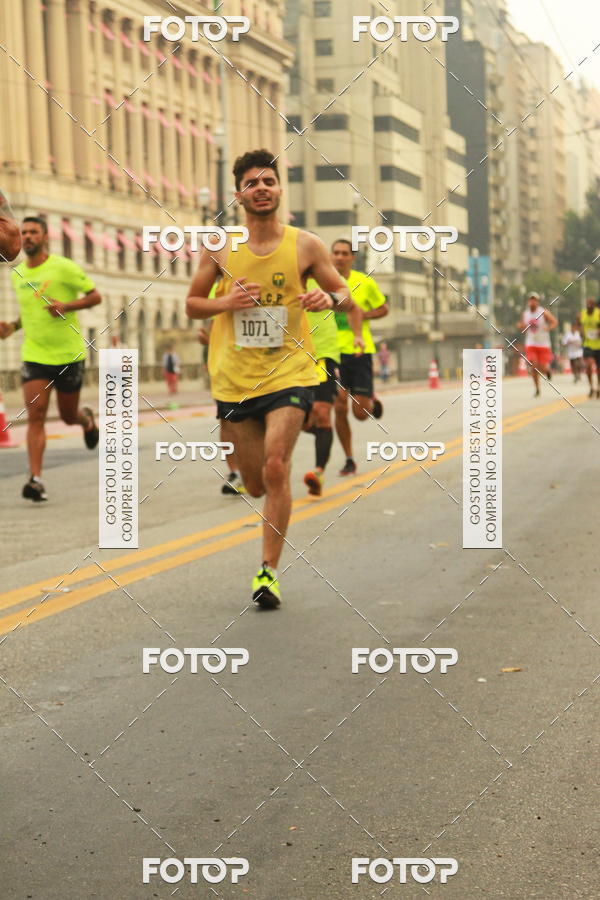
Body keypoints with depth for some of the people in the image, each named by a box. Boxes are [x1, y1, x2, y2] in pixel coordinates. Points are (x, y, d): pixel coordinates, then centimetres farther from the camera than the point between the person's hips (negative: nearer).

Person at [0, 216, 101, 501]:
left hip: (68, 354, -3)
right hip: (34, 356, 3)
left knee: (68, 415, 10)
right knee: (35, 415, -12)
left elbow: (95, 296, -4)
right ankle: (35, 479, -14)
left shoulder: (64, 268, -8)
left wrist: (66, 306, -21)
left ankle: (86, 418, 48)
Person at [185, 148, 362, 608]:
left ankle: (269, 571, -7)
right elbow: (192, 304, 9)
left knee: (275, 469, -17)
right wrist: (226, 302, -12)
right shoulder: (219, 247, 1)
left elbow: (344, 293, 8)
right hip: (236, 378, 2)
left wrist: (330, 299, -16)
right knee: (256, 483, 8)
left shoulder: (305, 246, -2)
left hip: (290, 373, -2)